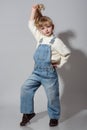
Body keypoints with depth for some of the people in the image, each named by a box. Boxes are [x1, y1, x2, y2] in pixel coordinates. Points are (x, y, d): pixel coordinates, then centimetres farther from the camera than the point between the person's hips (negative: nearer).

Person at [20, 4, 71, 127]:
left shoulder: (56, 41, -9)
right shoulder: (40, 38, 7)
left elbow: (67, 54, -1)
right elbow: (31, 25, 15)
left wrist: (59, 64, -1)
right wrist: (34, 10, 9)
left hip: (49, 73, -5)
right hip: (37, 71, 5)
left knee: (52, 97, 4)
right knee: (25, 88, -5)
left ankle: (54, 117, 26)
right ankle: (28, 112, 9)